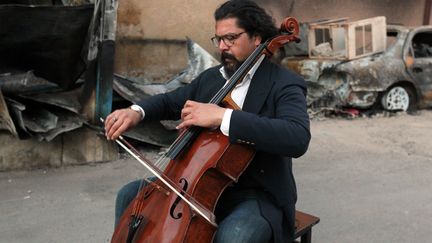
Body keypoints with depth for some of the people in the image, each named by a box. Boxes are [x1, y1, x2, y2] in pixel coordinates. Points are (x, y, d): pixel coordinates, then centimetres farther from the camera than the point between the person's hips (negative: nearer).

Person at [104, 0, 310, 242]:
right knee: (131, 195, 2)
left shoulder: (285, 84, -14)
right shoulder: (211, 77, 8)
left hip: (257, 195, -6)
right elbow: (170, 101, 18)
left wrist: (223, 116, -37)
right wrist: (137, 111, -6)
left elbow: (298, 138, -32)